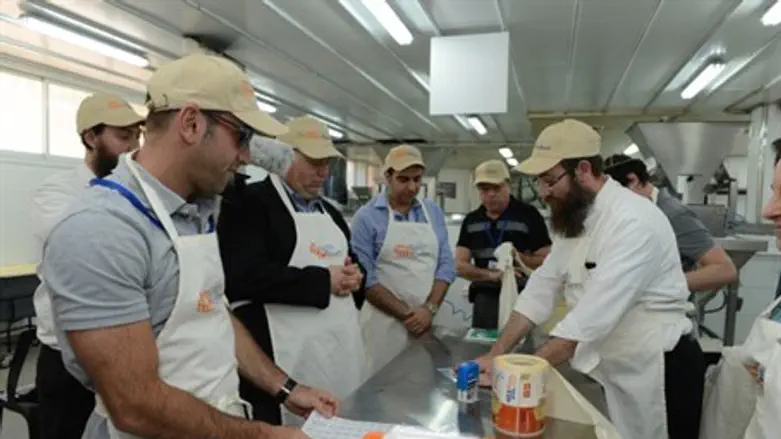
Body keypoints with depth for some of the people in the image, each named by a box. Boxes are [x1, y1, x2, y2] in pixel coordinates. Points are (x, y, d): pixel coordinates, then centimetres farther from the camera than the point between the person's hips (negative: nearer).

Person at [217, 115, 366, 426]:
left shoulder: (330, 211, 17)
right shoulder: (248, 201, -8)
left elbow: (353, 262, 24)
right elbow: (245, 276, -21)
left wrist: (354, 276, 0)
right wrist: (325, 281, -16)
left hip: (342, 351, 8)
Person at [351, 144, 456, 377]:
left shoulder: (433, 212, 7)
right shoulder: (367, 216, -6)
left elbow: (446, 265, 5)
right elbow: (365, 277, -11)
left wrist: (429, 308, -9)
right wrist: (407, 314, -12)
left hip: (429, 321, 4)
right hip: (385, 322, -3)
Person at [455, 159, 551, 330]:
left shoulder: (528, 215, -3)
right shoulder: (471, 221, 8)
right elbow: (460, 265, 1)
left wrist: (520, 258, -22)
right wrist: (491, 275, -15)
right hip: (484, 299, 4)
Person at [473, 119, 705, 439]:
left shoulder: (634, 222, -27)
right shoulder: (573, 219, 2)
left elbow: (592, 317, -33)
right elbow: (541, 288, 0)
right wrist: (495, 355, -6)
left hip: (660, 372, -8)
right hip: (615, 368, 8)